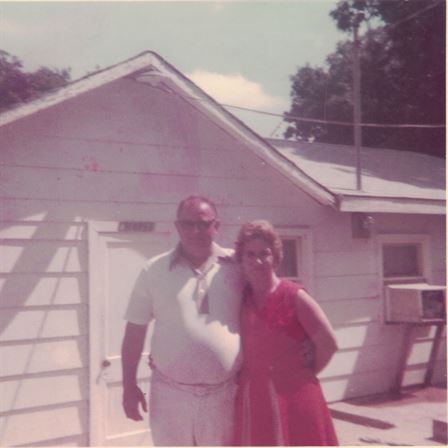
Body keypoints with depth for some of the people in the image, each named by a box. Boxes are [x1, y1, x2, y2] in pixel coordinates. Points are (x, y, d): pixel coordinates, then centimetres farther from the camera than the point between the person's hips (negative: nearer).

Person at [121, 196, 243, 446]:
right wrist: (129, 385, 1)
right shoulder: (155, 270, -1)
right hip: (170, 394, 0)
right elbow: (135, 331, 3)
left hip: (224, 393, 0)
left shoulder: (237, 266, -2)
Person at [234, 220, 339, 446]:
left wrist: (304, 373, 4)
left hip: (293, 397, -4)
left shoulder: (294, 296, -10)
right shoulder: (241, 296, 3)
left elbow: (328, 344, -7)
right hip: (252, 399, 4)